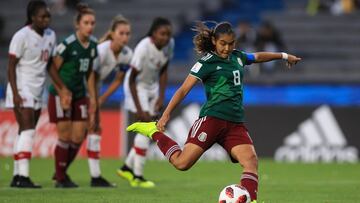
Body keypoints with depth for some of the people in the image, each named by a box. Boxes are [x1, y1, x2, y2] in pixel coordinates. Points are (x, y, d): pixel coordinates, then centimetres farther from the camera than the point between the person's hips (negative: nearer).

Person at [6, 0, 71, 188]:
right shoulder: (22, 36, -12)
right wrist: (15, 93, -19)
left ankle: (17, 176, 11)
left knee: (25, 133, 8)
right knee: (28, 131, -15)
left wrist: (62, 88, 10)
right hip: (22, 91, -7)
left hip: (37, 92, 7)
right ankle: (23, 176, -18)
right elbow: (11, 66, -11)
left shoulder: (51, 35, 9)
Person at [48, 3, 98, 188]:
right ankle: (60, 178, 8)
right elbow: (53, 69, -12)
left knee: (78, 137, 4)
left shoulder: (93, 45, 4)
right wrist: (62, 92, -11)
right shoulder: (68, 44, -17)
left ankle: (62, 171, 23)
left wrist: (93, 98, 13)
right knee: (65, 136, -4)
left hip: (80, 95, 7)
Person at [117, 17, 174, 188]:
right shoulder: (143, 48, -30)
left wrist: (161, 97, -3)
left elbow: (163, 71, 4)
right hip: (136, 86, -7)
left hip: (152, 86, 7)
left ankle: (127, 167, 23)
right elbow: (132, 79, -24)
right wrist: (139, 109, -25)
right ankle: (137, 177, -8)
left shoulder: (170, 44, -11)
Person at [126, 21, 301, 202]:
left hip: (235, 124, 6)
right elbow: (184, 90, -7)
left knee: (251, 160, -18)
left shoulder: (237, 57, 16)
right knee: (182, 162, -13)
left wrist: (284, 56, 49)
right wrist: (166, 114, -16)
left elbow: (258, 57, 37)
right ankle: (154, 132, 8)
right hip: (212, 119, -6)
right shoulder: (207, 63, -3)